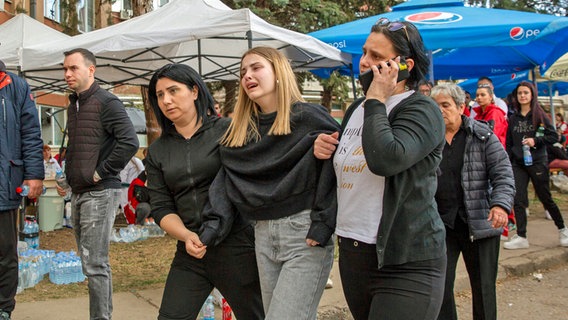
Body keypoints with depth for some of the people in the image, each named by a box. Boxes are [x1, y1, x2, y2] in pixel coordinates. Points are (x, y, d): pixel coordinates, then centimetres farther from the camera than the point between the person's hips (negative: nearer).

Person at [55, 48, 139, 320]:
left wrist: (101, 173, -16)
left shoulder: (106, 102, -10)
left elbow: (129, 142, -20)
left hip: (99, 193, -9)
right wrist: (67, 177, 17)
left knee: (94, 264, -8)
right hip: (78, 194, 9)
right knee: (91, 261, 13)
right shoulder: (73, 106, 17)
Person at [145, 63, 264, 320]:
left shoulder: (227, 131, -4)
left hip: (235, 245, -3)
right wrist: (186, 236, -13)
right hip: (190, 251, 4)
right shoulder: (157, 151, 8)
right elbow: (161, 207, 4)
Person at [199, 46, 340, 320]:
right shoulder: (239, 130, 13)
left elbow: (339, 169, -11)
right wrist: (215, 222, -4)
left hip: (305, 234, -6)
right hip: (263, 236, 6)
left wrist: (322, 225, -17)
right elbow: (228, 179, 9)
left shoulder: (310, 118, -6)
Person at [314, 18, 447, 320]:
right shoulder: (356, 108, 12)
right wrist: (325, 148, 4)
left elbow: (385, 159, -29)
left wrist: (376, 98, -17)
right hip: (351, 252, 8)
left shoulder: (422, 110, -10)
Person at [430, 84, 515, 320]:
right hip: (440, 223, 1)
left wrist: (501, 204, -23)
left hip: (480, 223, -1)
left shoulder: (483, 136, 0)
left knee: (483, 287, 9)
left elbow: (503, 175, -5)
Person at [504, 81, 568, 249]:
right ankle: (521, 237, 0)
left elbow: (554, 136, -5)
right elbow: (509, 143, 13)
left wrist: (535, 141, -18)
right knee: (518, 200, -4)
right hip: (518, 164, 3)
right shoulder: (513, 118, 10)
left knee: (545, 198, 5)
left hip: (537, 163, -3)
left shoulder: (539, 115, -1)